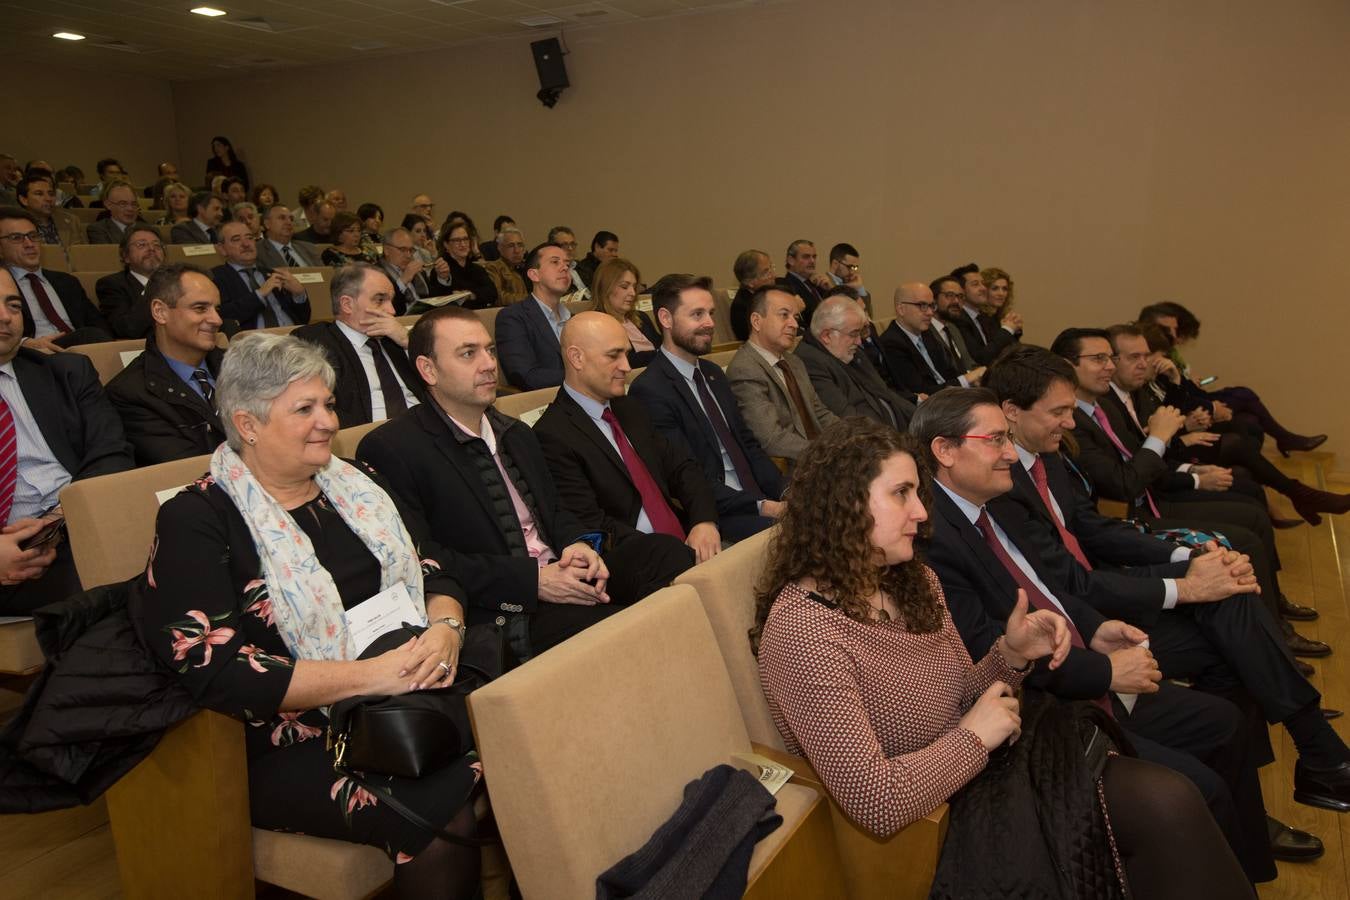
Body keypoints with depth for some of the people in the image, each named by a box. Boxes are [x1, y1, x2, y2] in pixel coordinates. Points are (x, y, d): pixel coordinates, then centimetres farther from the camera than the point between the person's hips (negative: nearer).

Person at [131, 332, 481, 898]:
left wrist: (446, 628, -11)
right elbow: (216, 672, -14)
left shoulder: (353, 486, 13)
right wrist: (369, 674, -21)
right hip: (292, 745, -5)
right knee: (446, 814, -29)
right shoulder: (194, 522, -5)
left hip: (407, 705, 6)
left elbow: (432, 575, 13)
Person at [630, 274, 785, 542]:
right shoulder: (649, 391, -11)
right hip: (712, 516, -8)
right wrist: (761, 506, -20)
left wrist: (785, 492, 0)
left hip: (755, 497, 8)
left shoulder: (713, 373, 17)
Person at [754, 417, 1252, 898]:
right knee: (1164, 807, -12)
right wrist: (974, 737, -16)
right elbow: (875, 802, -28)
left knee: (1170, 799, -10)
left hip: (982, 775, 7)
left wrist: (1011, 655, -8)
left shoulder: (914, 582, 1)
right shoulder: (803, 629, -26)